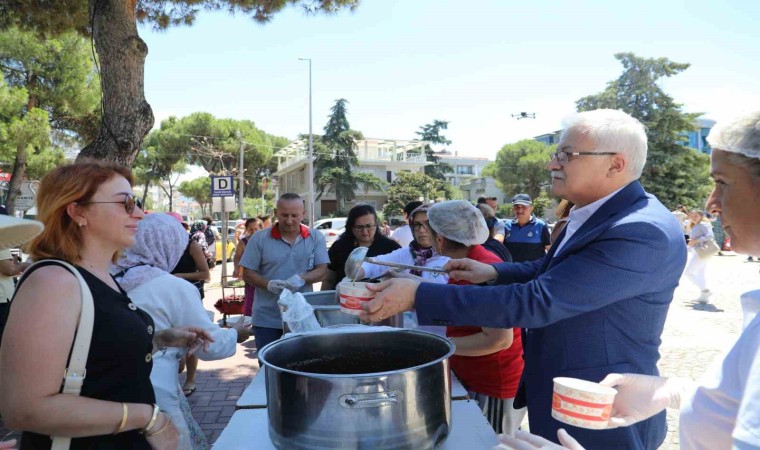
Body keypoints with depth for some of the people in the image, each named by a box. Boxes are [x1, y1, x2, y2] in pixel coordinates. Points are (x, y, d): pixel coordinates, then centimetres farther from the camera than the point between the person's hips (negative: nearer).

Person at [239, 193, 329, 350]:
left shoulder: (316, 237, 1)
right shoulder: (259, 238, -2)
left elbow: (322, 271, -2)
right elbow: (248, 274, -1)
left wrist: (302, 278, -22)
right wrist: (269, 284, -20)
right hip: (267, 319, -1)